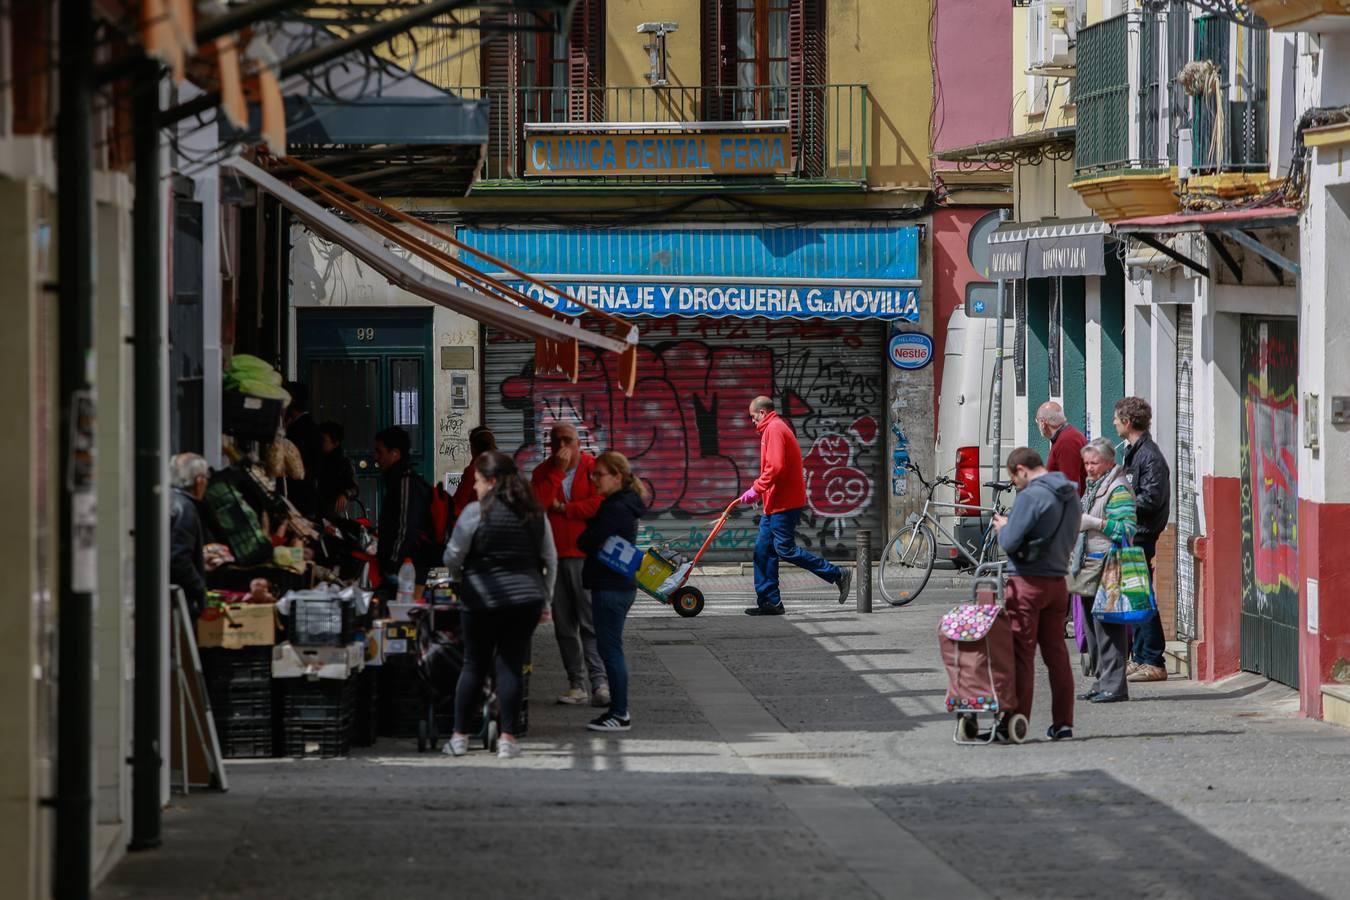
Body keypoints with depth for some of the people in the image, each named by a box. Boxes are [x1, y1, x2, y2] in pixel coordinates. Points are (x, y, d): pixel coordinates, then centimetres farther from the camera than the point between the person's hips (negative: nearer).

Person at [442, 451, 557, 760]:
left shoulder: (476, 512, -8)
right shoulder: (534, 514, 6)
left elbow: (452, 556, -5)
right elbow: (550, 559, 11)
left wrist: (458, 578, 16)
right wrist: (545, 595, 21)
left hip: (483, 598, -3)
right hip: (527, 599, 3)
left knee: (474, 665, 8)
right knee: (512, 665, 5)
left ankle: (460, 736, 13)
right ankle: (508, 738, 0)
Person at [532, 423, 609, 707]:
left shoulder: (593, 468, 0)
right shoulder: (543, 472, 10)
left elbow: (601, 503, -13)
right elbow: (537, 503, -7)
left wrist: (564, 508, -8)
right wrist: (558, 471, -11)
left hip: (586, 557, -5)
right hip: (553, 556, 5)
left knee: (591, 622, -12)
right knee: (564, 625, 7)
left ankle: (600, 683, -16)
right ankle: (576, 685, 12)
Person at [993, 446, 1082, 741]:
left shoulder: (1031, 496, -15)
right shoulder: (1070, 495, 11)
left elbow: (1010, 542, -18)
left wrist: (1003, 527, 5)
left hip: (1027, 583, -7)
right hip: (1058, 581, 7)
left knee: (1021, 653, -3)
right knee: (1056, 653, 11)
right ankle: (1063, 722, 11)